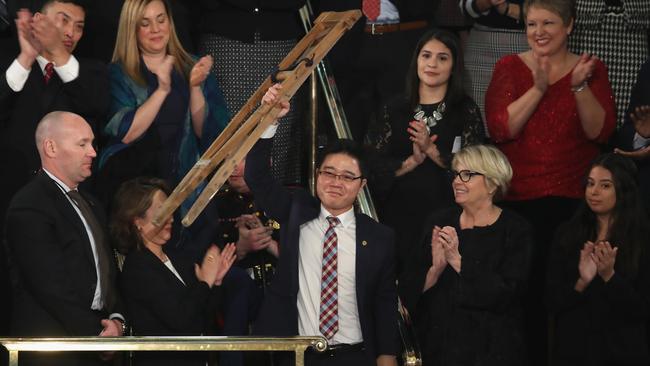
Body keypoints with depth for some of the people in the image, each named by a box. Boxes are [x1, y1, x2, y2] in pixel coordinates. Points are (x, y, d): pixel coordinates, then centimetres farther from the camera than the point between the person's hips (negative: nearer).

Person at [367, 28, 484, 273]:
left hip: (444, 215, -2)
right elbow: (375, 165, 4)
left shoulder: (465, 110, 1)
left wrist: (432, 151, -17)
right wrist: (411, 162, -11)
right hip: (398, 215, 2)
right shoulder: (396, 110, 9)